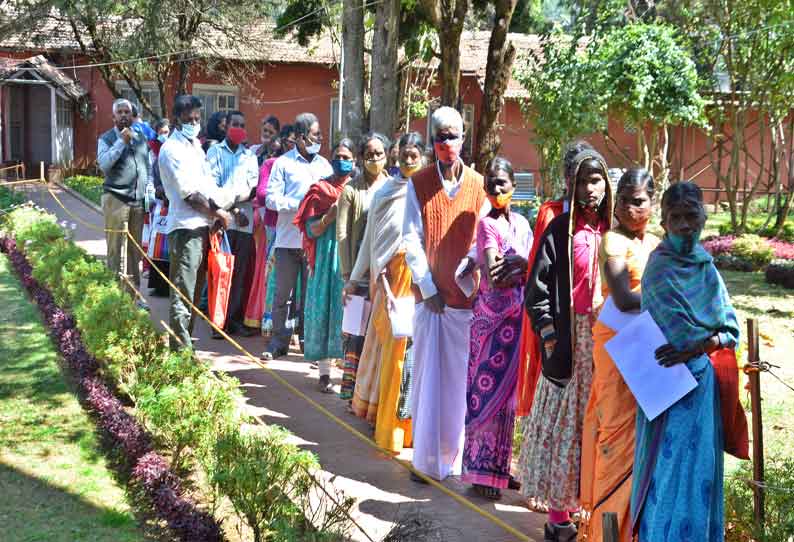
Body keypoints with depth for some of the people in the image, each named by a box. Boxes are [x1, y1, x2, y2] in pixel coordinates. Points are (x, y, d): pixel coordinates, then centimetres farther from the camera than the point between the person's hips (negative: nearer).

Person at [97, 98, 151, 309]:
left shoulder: (140, 139, 16)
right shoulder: (107, 139, 1)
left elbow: (149, 166, 21)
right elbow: (104, 164, -16)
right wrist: (122, 141, -18)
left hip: (138, 200, 5)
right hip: (116, 199, -5)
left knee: (135, 249, 8)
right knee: (117, 249, -6)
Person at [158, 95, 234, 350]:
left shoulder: (195, 145, 18)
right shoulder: (171, 149, -8)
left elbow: (207, 183, 16)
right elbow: (189, 193, -13)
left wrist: (219, 207, -2)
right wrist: (217, 213, -5)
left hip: (202, 226, 9)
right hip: (185, 227, -9)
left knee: (194, 291, 15)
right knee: (183, 295, -10)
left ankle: (185, 344, 24)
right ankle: (182, 349, -10)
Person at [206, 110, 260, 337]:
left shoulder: (249, 155, 17)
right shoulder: (215, 152, 8)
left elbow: (255, 187, 7)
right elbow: (212, 185, -2)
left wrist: (237, 198, -12)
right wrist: (233, 209, -9)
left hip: (246, 221, 3)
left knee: (242, 272, 2)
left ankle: (236, 319, 7)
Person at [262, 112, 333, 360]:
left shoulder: (324, 165, 12)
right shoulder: (284, 163, 2)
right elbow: (272, 199, -5)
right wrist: (300, 204, -14)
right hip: (288, 238, -2)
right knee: (283, 293, 3)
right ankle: (279, 342, 11)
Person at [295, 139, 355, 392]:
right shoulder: (320, 190, 5)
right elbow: (311, 230, -1)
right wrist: (330, 216, -17)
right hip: (327, 258, -2)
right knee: (325, 310, -3)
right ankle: (324, 372, 2)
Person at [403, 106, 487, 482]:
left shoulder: (479, 186, 4)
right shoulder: (418, 184, 3)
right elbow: (412, 239, -1)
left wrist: (468, 270, -15)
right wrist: (428, 288, -8)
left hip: (467, 298, 0)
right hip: (430, 296, 0)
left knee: (460, 379, 4)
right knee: (428, 378, 4)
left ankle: (454, 458, 15)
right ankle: (426, 458, 12)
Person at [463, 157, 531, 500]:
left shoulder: (522, 223, 13)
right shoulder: (487, 224, -6)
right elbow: (495, 278, -16)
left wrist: (516, 264, -12)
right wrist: (525, 266, -7)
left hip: (518, 316, 6)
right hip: (494, 315, -6)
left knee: (509, 391, 10)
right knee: (489, 390, -3)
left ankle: (500, 465, 19)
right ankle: (483, 471, 5)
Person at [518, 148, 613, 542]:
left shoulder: (614, 230, 8)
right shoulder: (560, 231, -3)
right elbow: (537, 290, -5)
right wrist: (550, 339, -10)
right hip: (570, 341, -3)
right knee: (564, 423, 1)